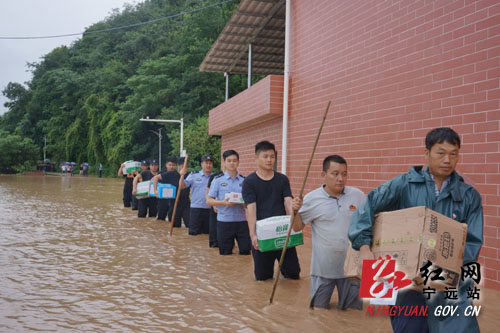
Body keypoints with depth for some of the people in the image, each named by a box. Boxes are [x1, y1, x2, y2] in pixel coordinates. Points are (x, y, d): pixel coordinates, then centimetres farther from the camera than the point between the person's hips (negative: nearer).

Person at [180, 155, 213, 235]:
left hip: (210, 210, 1)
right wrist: (182, 175, -15)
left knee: (207, 233, 8)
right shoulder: (193, 175, 4)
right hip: (196, 208, -1)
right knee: (193, 233, 1)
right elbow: (182, 186, 0)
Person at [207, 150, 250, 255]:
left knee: (245, 250, 1)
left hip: (242, 221, 1)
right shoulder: (217, 180, 2)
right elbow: (209, 200, 0)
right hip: (224, 221, -1)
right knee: (225, 253, 8)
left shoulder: (244, 181, 6)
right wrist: (223, 202, -17)